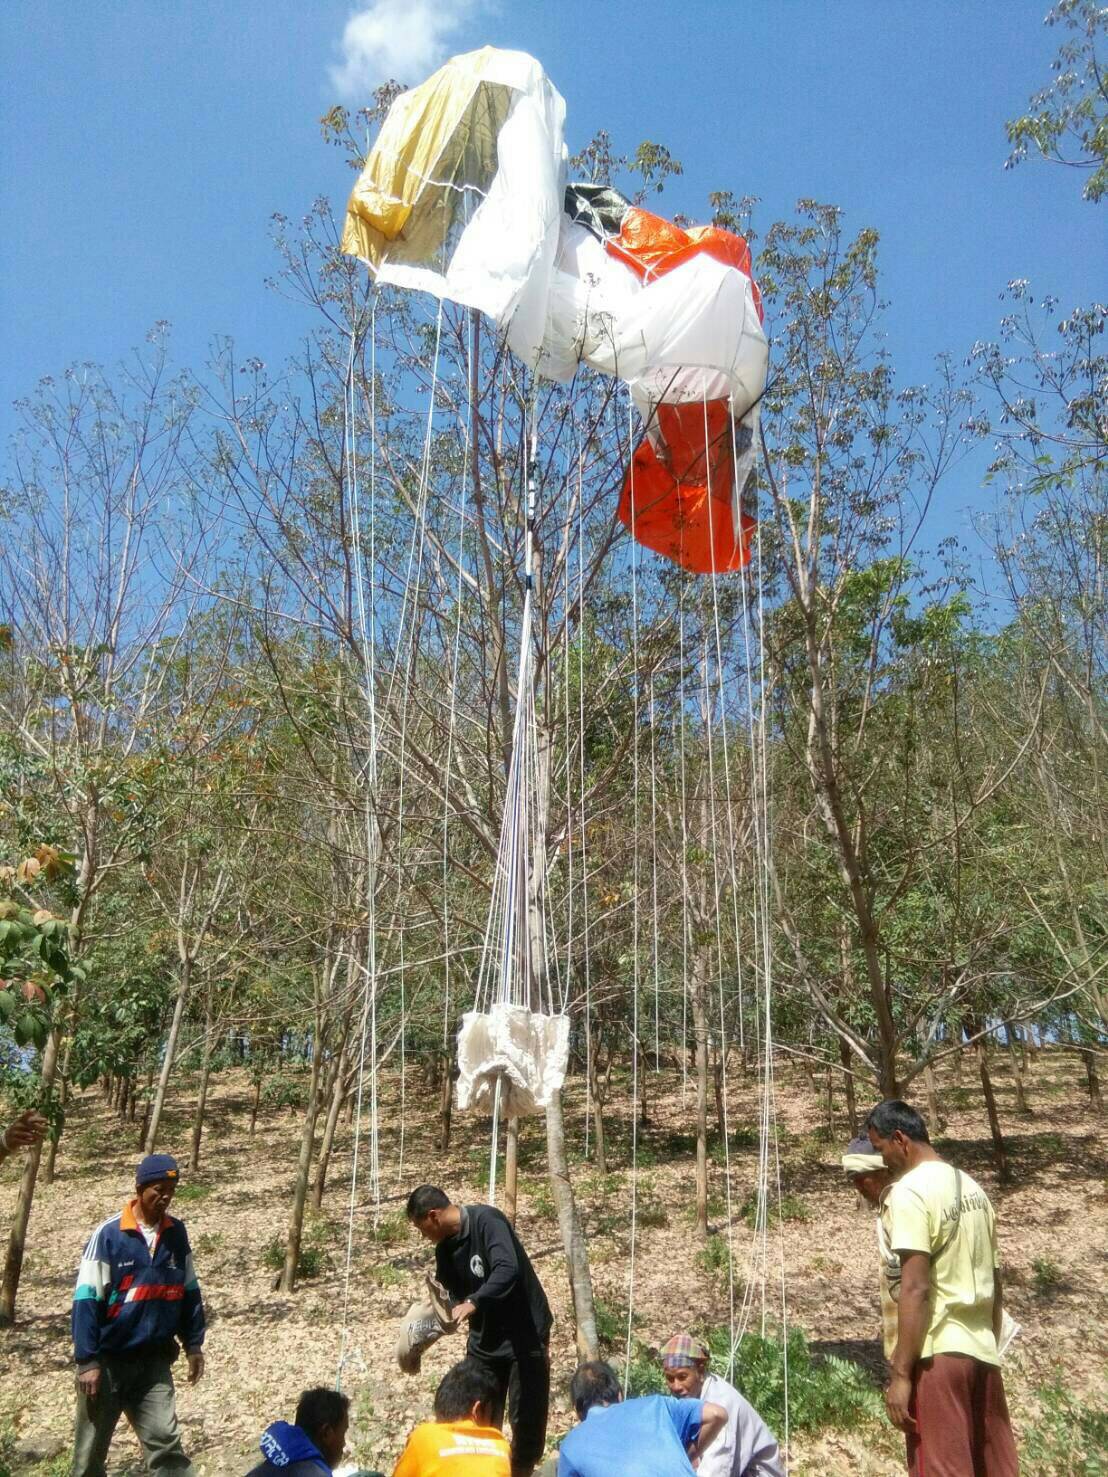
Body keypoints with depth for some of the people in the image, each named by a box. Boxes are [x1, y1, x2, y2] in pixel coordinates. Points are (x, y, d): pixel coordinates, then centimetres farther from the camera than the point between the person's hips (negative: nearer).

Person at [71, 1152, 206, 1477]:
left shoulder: (177, 1233, 0)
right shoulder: (108, 1234, -15)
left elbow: (189, 1292, 9)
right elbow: (86, 1301, -14)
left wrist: (193, 1344, 9)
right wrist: (87, 1361, -16)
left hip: (155, 1361, 3)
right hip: (108, 1360, -3)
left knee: (166, 1442, -1)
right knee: (91, 1450, 12)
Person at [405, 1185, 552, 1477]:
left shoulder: (486, 1220, -21)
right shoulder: (445, 1248, 3)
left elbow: (508, 1270, -34)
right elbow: (454, 1295, 7)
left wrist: (472, 1303, -42)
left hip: (525, 1336, -7)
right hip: (485, 1340, 7)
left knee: (527, 1420, 2)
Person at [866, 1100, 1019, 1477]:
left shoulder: (909, 1191, -14)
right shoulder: (971, 1187, 11)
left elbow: (916, 1288, -20)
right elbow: (994, 1283, 17)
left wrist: (900, 1373, -17)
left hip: (937, 1353, -8)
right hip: (981, 1351, 8)